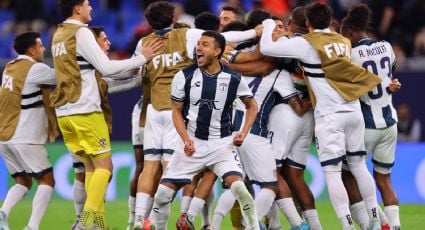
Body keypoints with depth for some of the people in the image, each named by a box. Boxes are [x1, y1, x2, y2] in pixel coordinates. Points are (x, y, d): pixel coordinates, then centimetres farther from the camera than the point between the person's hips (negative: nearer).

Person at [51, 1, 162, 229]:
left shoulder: (58, 35, 15)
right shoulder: (81, 32, -10)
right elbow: (106, 67, -13)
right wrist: (142, 58, -5)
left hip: (64, 113, 8)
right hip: (85, 111, -8)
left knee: (91, 166, 12)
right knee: (104, 165, -5)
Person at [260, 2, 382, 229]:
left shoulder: (305, 44, -6)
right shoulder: (344, 42, 11)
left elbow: (266, 48, -6)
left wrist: (269, 26, 14)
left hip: (330, 115, -6)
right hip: (354, 111, 6)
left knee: (332, 172, -4)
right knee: (359, 165, 16)